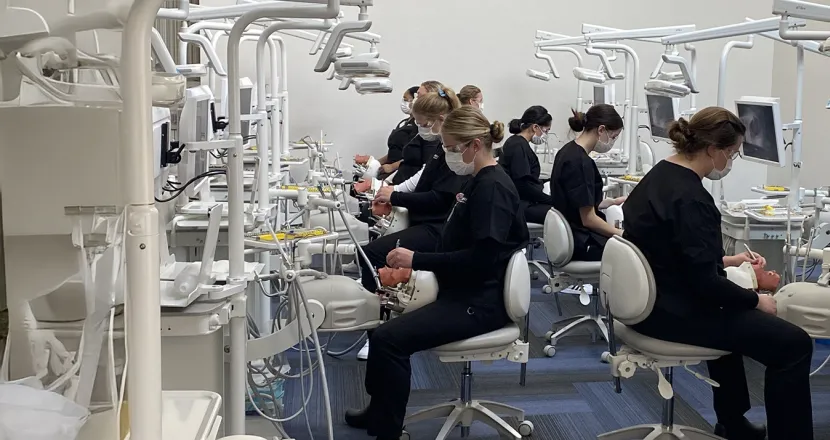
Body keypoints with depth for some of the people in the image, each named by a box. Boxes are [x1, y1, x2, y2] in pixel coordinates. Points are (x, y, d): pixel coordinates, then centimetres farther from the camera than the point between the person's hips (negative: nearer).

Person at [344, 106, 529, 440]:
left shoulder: (492, 188, -17)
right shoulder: (480, 182, 13)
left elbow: (482, 256, -26)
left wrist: (417, 259, -24)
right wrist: (413, 263, 10)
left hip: (480, 301, -11)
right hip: (463, 290, 11)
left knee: (388, 338, -20)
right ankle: (379, 410, 33)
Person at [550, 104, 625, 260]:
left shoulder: (569, 151, 7)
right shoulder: (580, 162, -22)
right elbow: (588, 219, -21)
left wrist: (613, 202, 17)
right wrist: (624, 235, -13)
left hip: (572, 236, 10)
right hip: (582, 243, -10)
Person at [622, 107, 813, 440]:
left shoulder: (660, 175, 6)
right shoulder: (690, 198, -24)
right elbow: (704, 282, -25)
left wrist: (727, 260, 18)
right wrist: (756, 300, -10)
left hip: (652, 299, 11)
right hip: (671, 312, -11)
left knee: (732, 312, 36)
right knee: (793, 343, -10)